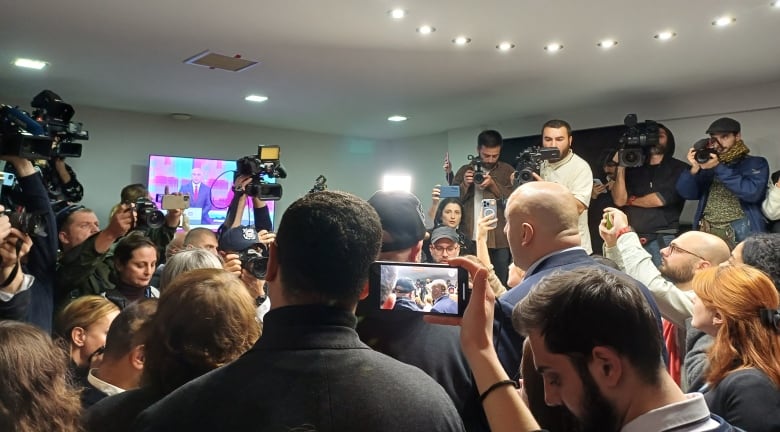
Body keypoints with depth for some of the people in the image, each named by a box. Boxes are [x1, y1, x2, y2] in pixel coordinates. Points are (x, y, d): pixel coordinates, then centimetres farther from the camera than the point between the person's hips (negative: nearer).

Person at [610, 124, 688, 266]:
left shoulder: (679, 168, 6)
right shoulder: (634, 169, 15)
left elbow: (661, 200, -6)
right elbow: (619, 200, 2)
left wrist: (631, 201, 7)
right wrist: (621, 167, 0)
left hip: (661, 239, -3)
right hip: (630, 238, 3)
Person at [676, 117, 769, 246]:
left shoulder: (756, 163, 6)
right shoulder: (708, 164, 16)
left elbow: (752, 193, -13)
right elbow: (687, 193, 6)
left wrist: (719, 168, -14)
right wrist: (695, 168, -11)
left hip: (741, 233, -3)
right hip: (707, 232, 3)